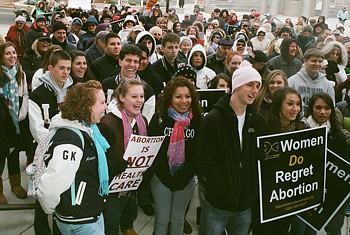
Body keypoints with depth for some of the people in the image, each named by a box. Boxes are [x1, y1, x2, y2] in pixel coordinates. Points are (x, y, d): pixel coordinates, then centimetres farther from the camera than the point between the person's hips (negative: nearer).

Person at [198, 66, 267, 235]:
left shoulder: (259, 122, 5)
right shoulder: (213, 119, -10)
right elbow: (206, 160, -13)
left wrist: (254, 191, -1)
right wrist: (225, 192, -16)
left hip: (246, 205, 4)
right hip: (216, 204, -4)